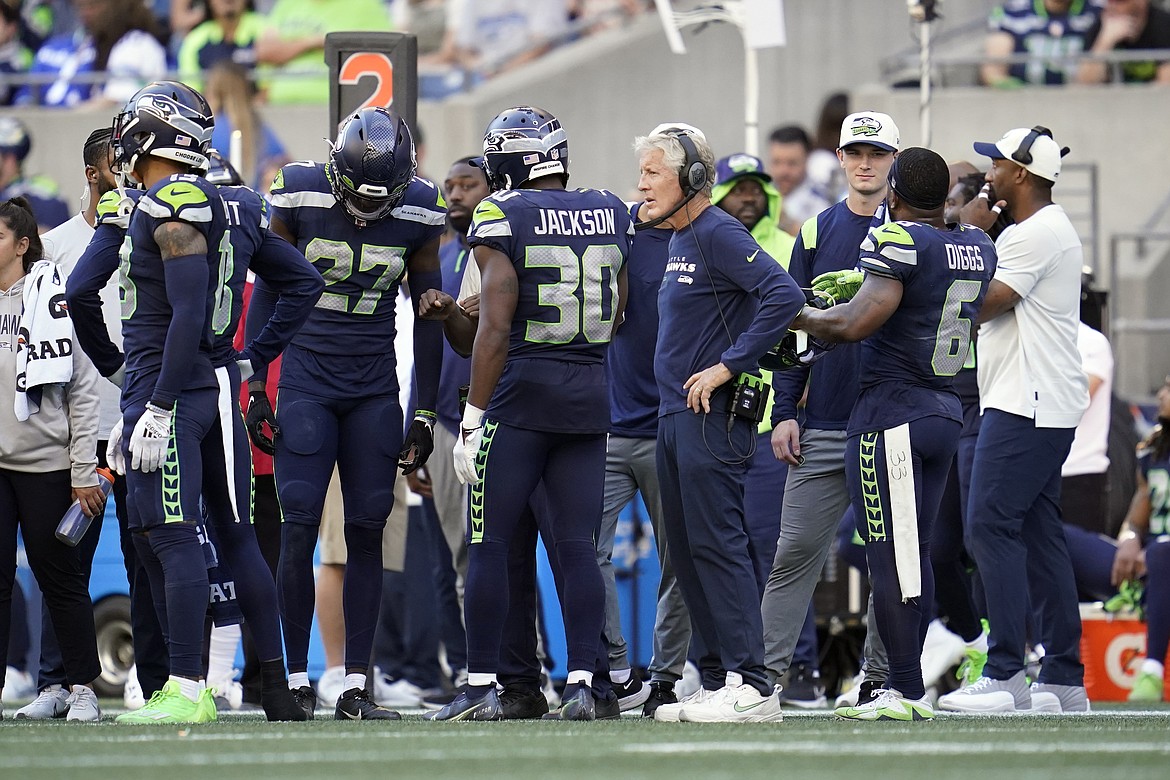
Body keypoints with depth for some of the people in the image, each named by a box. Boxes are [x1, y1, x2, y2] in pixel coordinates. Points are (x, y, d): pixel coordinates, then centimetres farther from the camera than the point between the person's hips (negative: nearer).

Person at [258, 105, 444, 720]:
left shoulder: (417, 213, -4)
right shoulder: (301, 197, -9)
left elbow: (427, 317, 5)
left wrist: (424, 413, 5)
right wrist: (256, 385, 0)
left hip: (375, 392, 2)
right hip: (305, 385, -2)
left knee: (367, 531, 0)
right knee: (300, 528, -8)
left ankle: (355, 688, 2)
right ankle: (296, 680, -2)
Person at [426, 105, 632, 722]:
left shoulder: (502, 217, -9)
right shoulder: (610, 213, 7)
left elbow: (495, 329, -14)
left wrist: (473, 417, -10)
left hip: (520, 394, -5)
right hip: (590, 395, 5)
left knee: (490, 544, 2)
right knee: (577, 547, 6)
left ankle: (482, 687, 2)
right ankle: (581, 683, 1)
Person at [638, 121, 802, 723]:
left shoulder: (718, 234, -13)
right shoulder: (678, 240, 17)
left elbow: (784, 295, -24)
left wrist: (727, 367, -21)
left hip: (713, 415, -10)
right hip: (675, 414, 10)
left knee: (716, 544, -11)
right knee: (686, 551, 11)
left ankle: (749, 685, -12)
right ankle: (717, 679, 15)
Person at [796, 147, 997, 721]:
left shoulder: (899, 241, -15)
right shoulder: (978, 248, 8)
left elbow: (856, 323, -24)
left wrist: (805, 317, -6)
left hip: (891, 410, -8)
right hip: (946, 410, 8)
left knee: (890, 556, -5)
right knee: (916, 551, 13)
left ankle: (906, 691, -5)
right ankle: (906, 688, 16)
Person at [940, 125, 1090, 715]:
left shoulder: (1036, 234, -14)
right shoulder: (1040, 229, 21)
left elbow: (980, 305, -16)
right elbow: (993, 313, 24)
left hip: (1025, 407, -11)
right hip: (1040, 406, 11)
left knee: (992, 524, -13)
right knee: (1039, 534, 10)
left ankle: (1006, 675, -16)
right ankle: (1064, 680, 10)